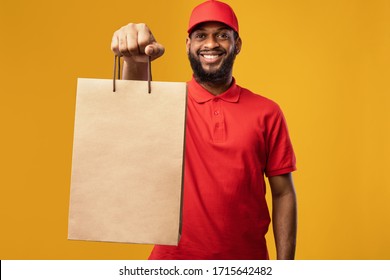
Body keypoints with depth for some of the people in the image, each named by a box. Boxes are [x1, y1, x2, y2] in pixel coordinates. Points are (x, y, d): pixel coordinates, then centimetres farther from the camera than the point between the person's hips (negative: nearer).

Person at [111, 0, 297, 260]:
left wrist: (285, 265, -5)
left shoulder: (266, 112, -4)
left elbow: (283, 193, -2)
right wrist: (135, 61, -48)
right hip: (174, 255, 0)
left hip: (247, 255, 1)